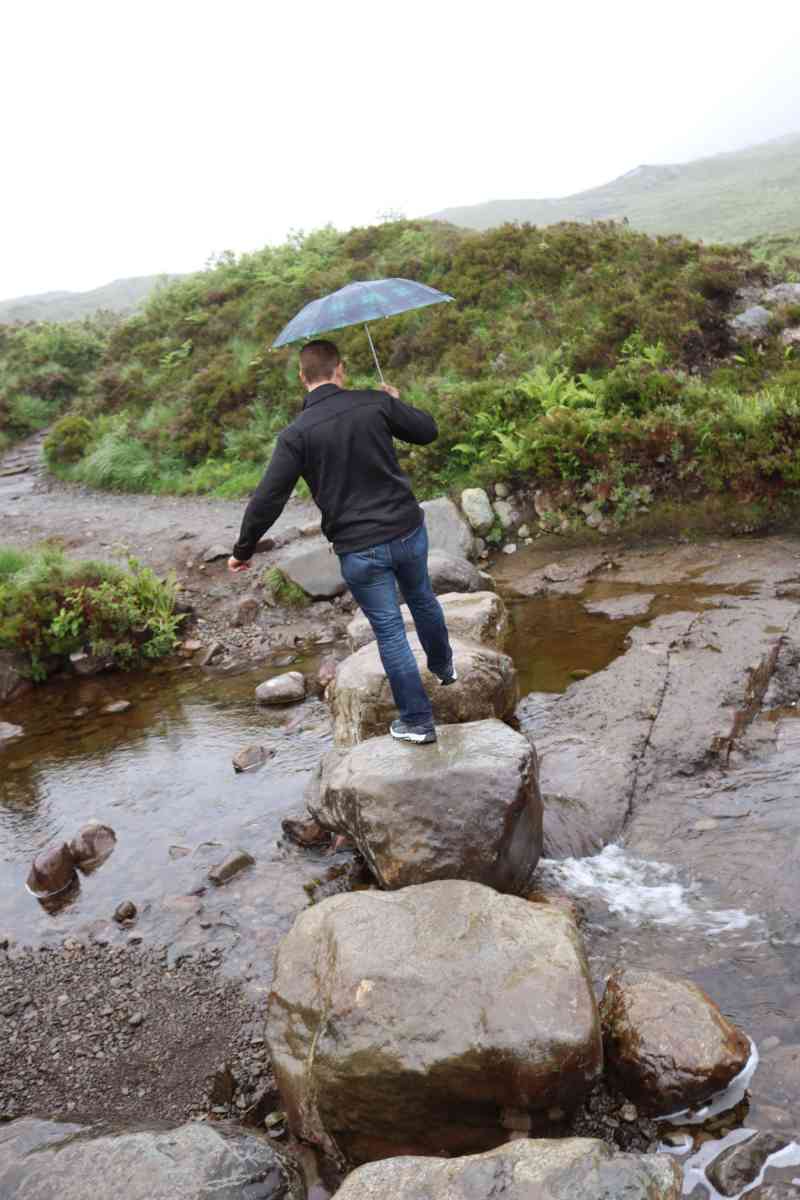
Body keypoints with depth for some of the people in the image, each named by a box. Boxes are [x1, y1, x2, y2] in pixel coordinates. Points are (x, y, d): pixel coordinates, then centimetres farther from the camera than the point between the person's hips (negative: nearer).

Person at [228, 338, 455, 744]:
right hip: (408, 531, 3)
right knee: (422, 600, 29)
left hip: (359, 551, -3)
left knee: (389, 632, 9)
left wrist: (243, 550, 0)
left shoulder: (296, 434, -11)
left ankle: (417, 722, 19)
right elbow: (428, 430, 7)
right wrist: (396, 402, 26)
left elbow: (267, 499, -13)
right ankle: (444, 667, 53)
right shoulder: (377, 404, -6)